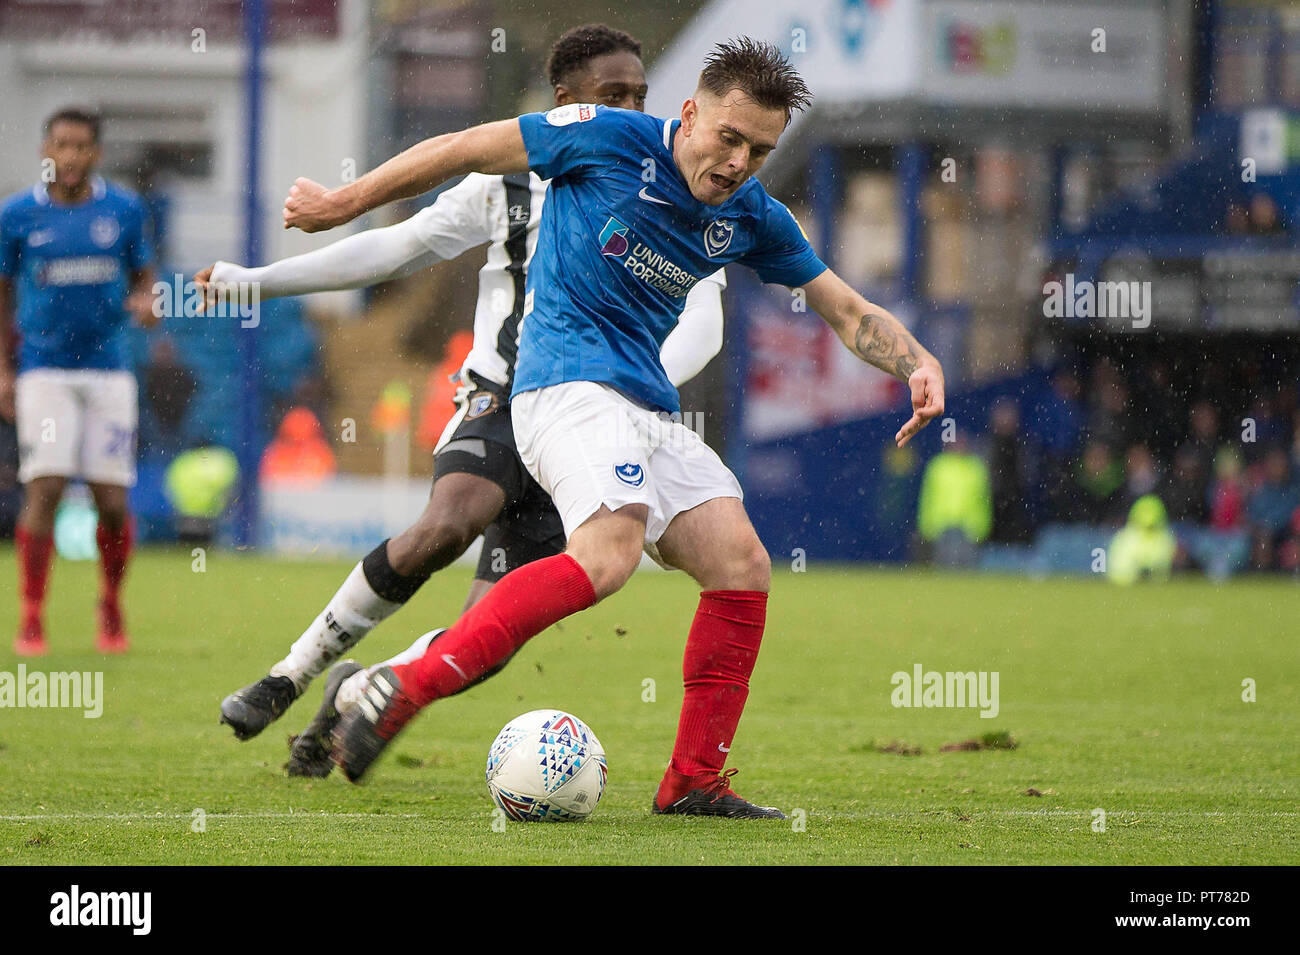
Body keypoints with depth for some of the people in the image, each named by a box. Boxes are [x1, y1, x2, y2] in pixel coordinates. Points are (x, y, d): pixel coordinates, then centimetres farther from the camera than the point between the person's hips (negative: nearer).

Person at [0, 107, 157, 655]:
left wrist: (144, 303, -10)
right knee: (44, 491, -13)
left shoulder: (124, 210, 3)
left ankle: (111, 608, 22)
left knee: (112, 502, -1)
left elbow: (143, 277, 14)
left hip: (109, 369, 1)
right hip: (45, 372, -1)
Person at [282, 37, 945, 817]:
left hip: (647, 405, 7)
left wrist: (919, 363, -5)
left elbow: (849, 312, 15)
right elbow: (463, 152, 2)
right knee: (609, 554, -31)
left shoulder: (751, 218, 9)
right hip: (571, 382, -7)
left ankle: (695, 781, 3)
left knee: (742, 566, -4)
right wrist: (345, 203, 8)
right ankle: (408, 686, -36)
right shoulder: (610, 140, -7)